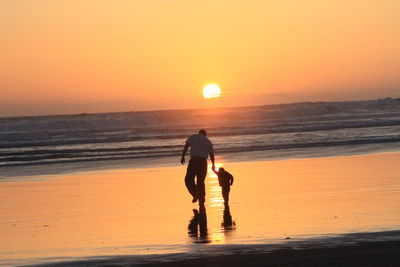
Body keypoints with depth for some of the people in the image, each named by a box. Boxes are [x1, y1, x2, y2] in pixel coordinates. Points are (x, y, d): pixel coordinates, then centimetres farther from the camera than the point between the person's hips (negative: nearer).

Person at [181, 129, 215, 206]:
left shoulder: (193, 137, 10)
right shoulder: (208, 141, 17)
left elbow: (186, 146, -4)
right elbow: (211, 154, 14)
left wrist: (183, 156, -8)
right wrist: (213, 165, 25)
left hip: (194, 160, -4)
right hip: (203, 161, 4)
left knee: (188, 179, 2)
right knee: (201, 181, 12)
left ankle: (195, 194, -17)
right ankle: (201, 199, 11)